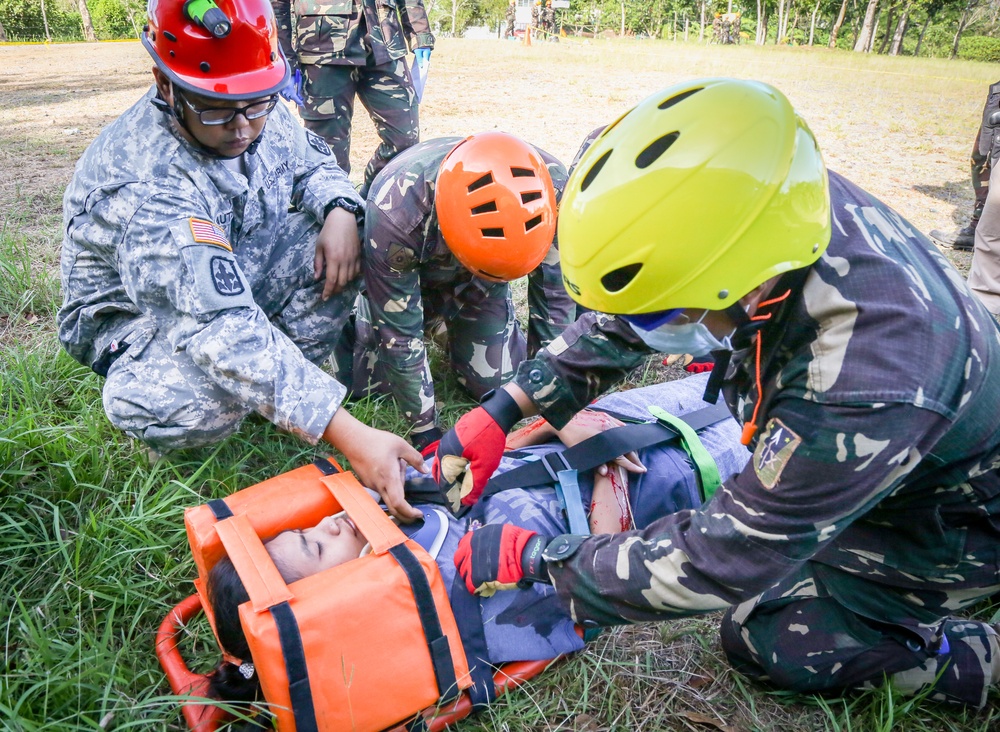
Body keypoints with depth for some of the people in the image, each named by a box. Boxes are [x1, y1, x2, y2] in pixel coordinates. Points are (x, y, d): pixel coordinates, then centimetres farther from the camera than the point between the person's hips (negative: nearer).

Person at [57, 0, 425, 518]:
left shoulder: (260, 116, -15)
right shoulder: (144, 186, -36)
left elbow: (312, 162, 4)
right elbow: (224, 330, -45)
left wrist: (340, 210, -23)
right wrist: (349, 436, -52)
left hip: (236, 279, 6)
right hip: (143, 314, -6)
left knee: (337, 238, -17)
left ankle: (290, 377, -6)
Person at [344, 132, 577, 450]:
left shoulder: (551, 185, -35)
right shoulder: (393, 213, -43)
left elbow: (554, 302, -22)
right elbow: (400, 337, -30)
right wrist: (425, 430, -22)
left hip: (473, 284, 2)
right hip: (404, 269, -1)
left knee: (495, 382, -6)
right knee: (365, 380, -5)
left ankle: (444, 322, 23)